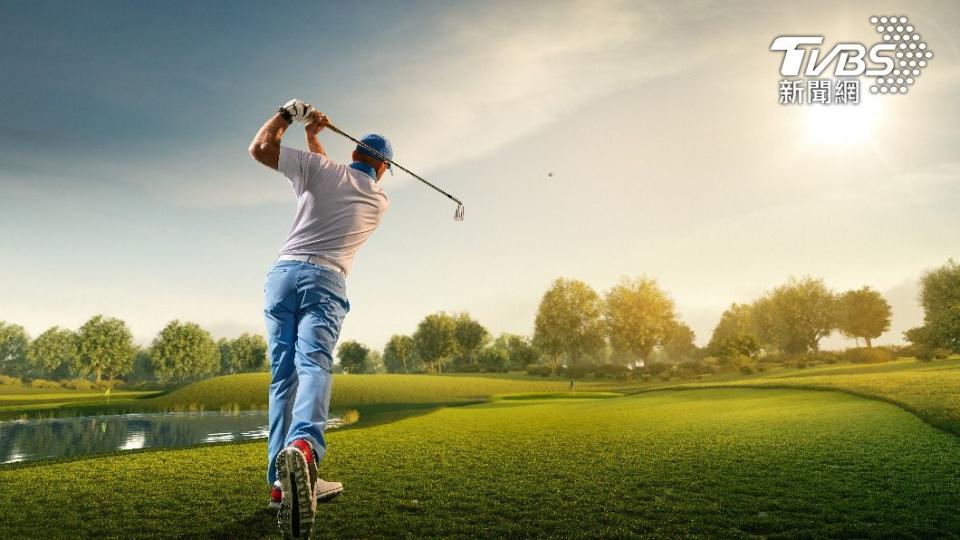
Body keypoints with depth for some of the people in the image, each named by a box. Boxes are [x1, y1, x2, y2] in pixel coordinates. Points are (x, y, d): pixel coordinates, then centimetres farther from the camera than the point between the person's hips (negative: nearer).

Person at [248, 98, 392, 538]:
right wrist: (315, 137, 40)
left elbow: (259, 147, 15)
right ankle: (304, 446, -46)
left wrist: (288, 113, 29)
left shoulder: (319, 168, 11)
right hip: (325, 280, -1)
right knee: (314, 365, -17)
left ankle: (282, 482, 1)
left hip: (283, 273, 2)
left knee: (284, 375, 4)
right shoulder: (381, 201, 18)